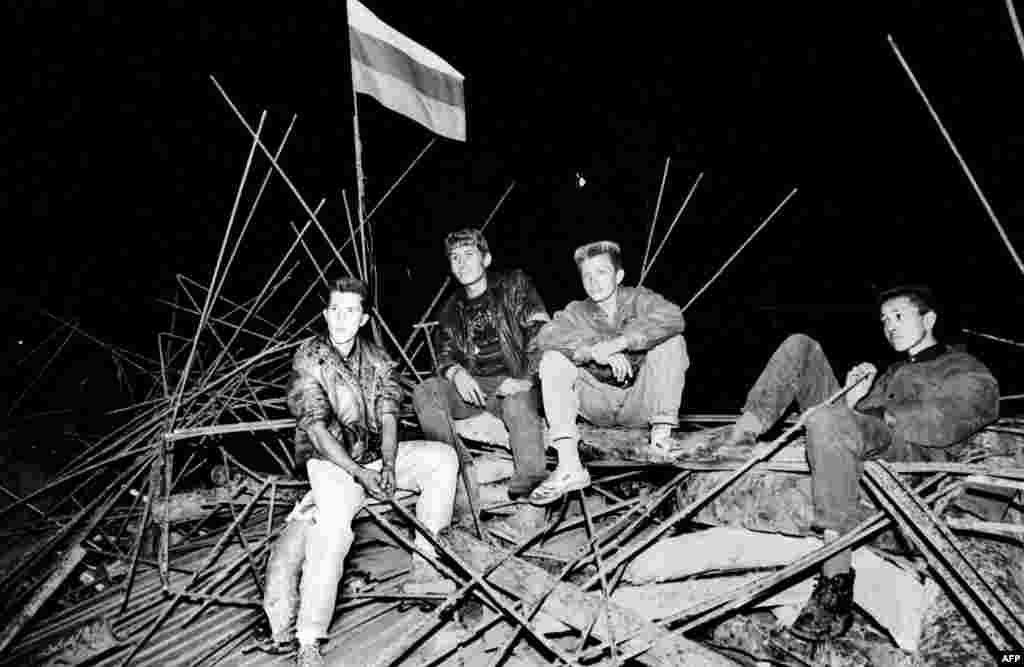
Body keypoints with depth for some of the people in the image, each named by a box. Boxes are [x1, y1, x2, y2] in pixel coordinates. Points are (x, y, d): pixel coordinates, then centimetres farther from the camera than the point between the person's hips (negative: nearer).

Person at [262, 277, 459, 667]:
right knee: (334, 520, -33)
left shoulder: (376, 358, 7)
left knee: (442, 457, -14)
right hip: (329, 459, -5)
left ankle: (423, 569, -14)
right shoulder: (308, 359, -8)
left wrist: (388, 465, -16)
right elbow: (316, 429, -14)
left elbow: (388, 417, 3)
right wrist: (359, 473, -23)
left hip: (376, 454, 5)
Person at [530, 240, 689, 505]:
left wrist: (618, 343, -34)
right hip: (597, 408, 2)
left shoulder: (638, 299, -4)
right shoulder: (576, 312, 0)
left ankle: (662, 430, -24)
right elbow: (544, 337, -20)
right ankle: (568, 465, -31)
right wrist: (593, 350, -34)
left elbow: (673, 317, -26)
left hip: (641, 404, -1)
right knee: (553, 360, -19)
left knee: (671, 341, -18)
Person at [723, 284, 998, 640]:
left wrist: (882, 414, -10)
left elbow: (947, 422, -5)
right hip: (864, 439, 6)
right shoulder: (892, 372, 38)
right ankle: (743, 434, -17)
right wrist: (852, 399, 3)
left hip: (912, 451, -6)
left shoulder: (966, 369, 19)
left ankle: (837, 582, -39)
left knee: (829, 421, -41)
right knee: (800, 345, 3)